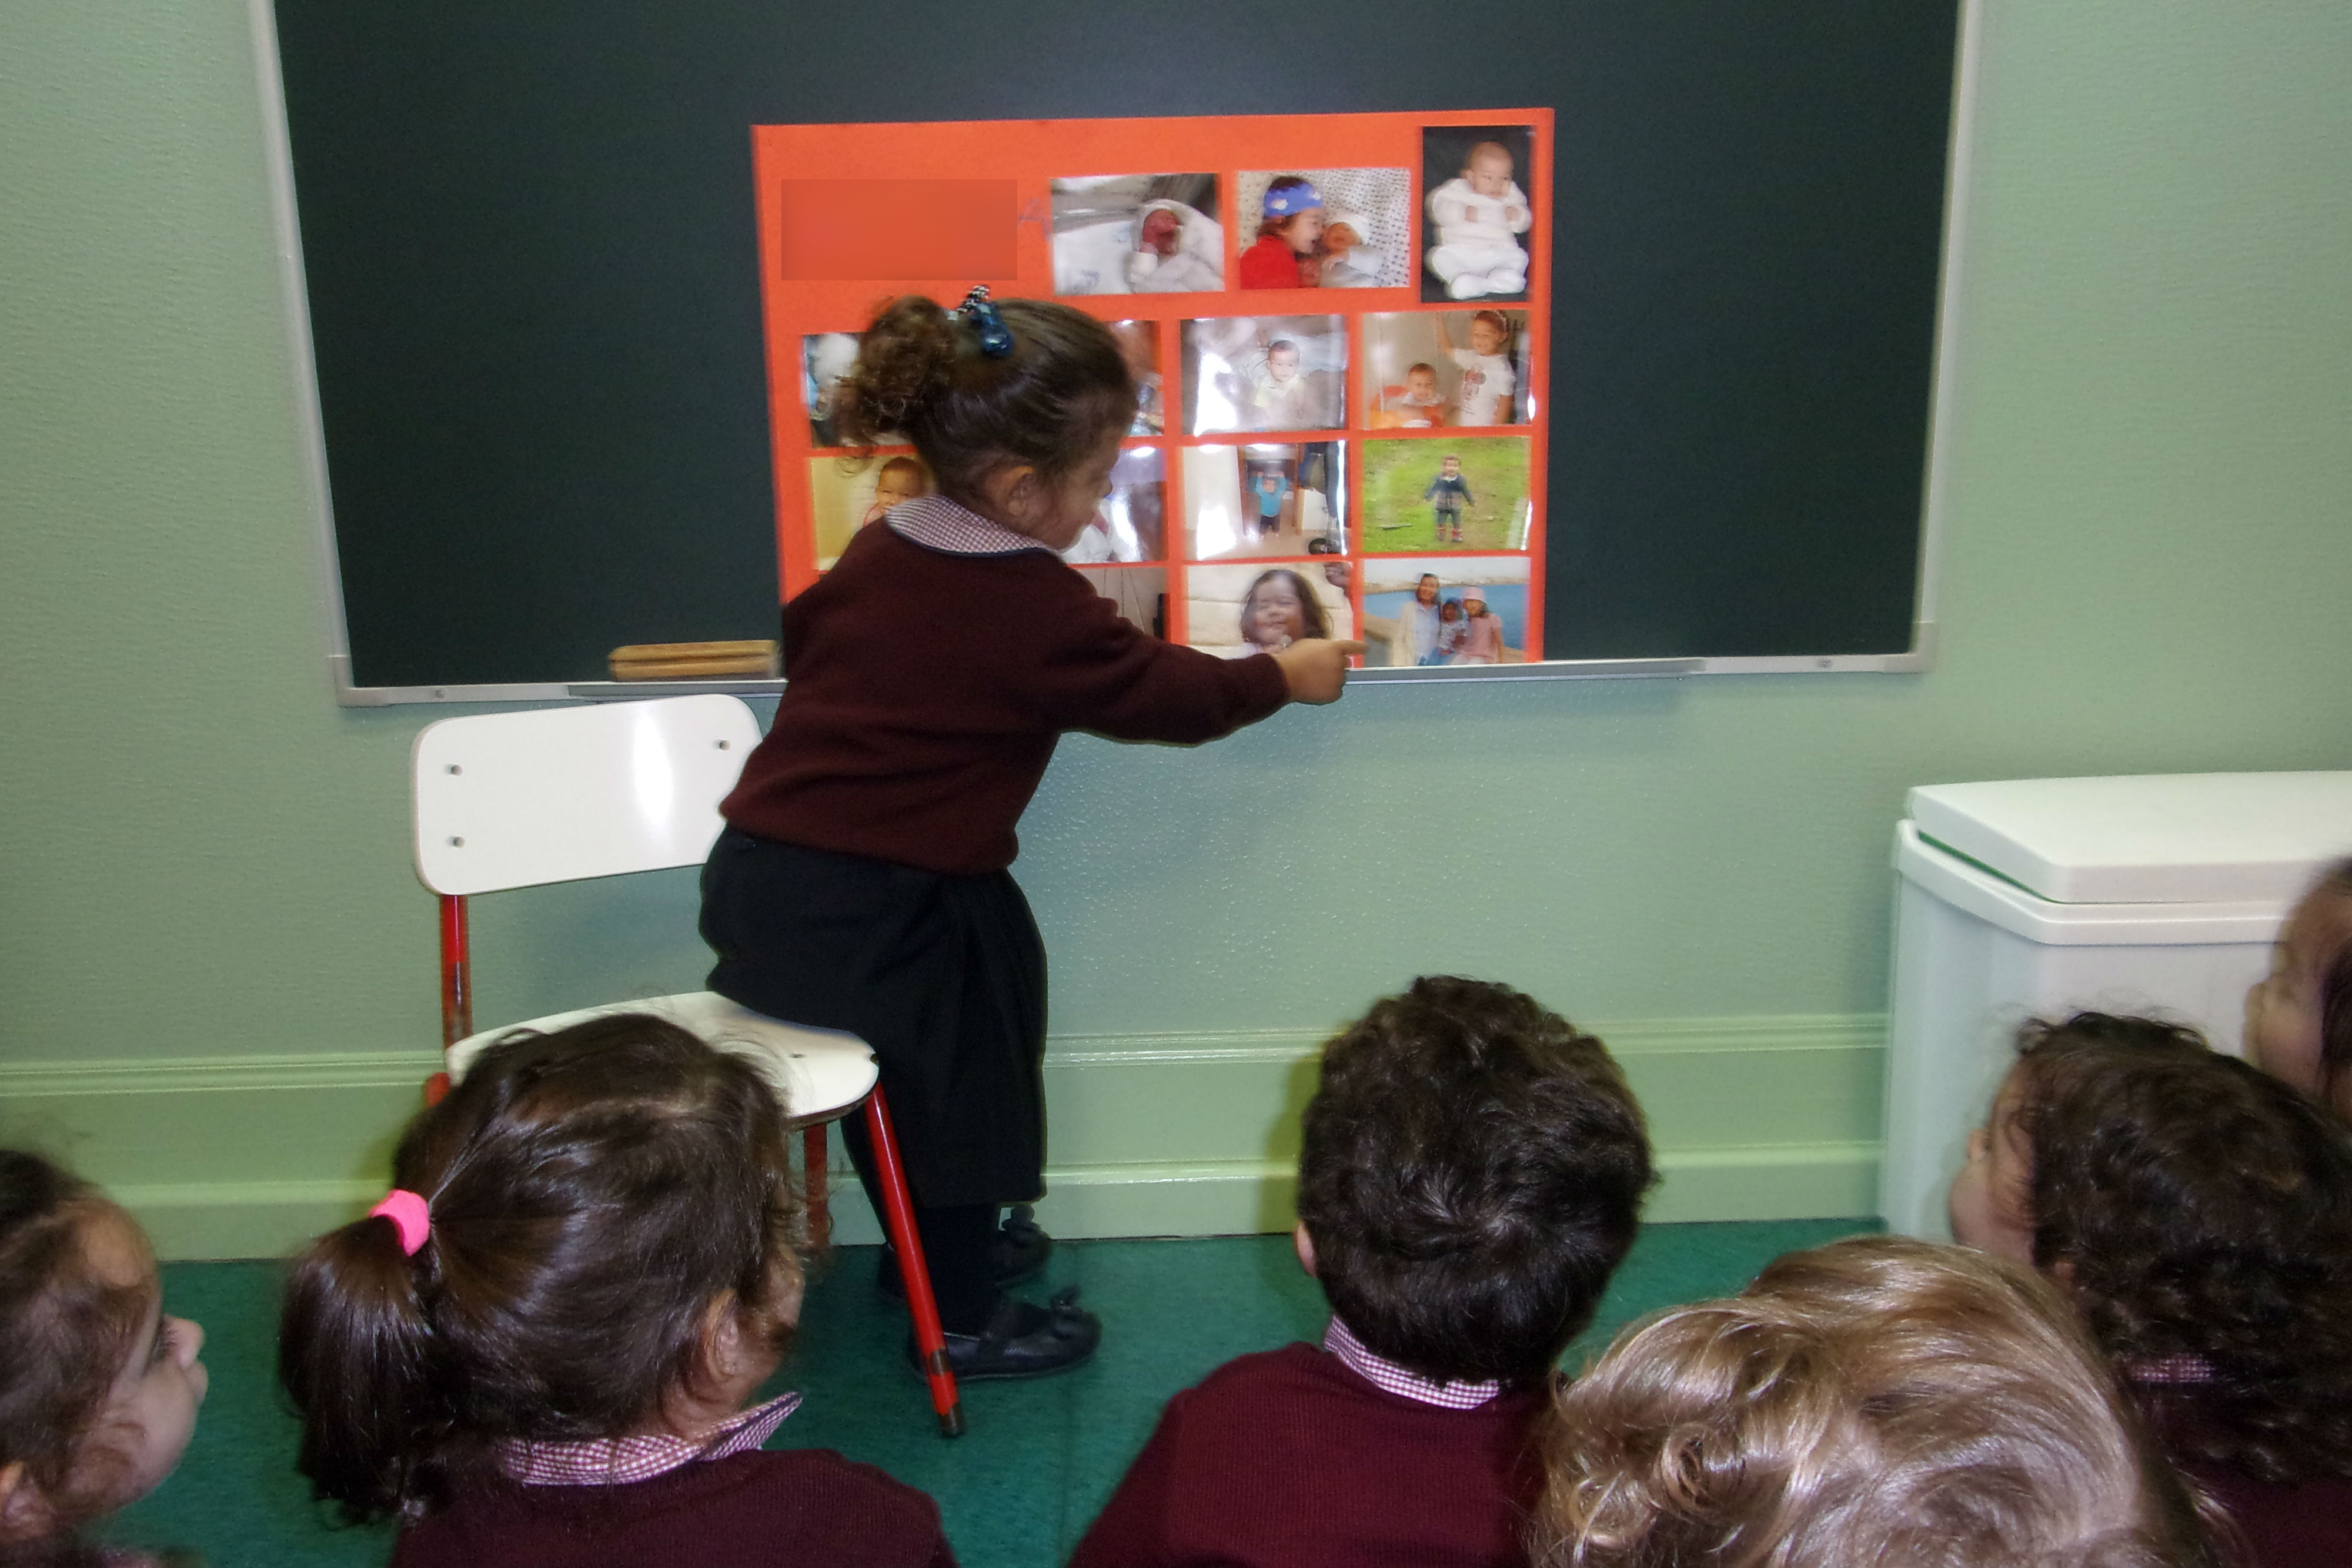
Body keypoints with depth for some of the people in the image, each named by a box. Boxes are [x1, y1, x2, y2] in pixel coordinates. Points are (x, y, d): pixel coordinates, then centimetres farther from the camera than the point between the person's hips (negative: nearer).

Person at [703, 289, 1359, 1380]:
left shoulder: (880, 550, 6)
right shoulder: (1037, 608, -17)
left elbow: (799, 628, 22)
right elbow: (1162, 693, -6)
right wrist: (1282, 677, 10)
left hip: (759, 869, 9)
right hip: (868, 914, -8)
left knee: (910, 1071, 25)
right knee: (954, 1081, 10)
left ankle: (935, 1249, 46)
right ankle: (961, 1321, 28)